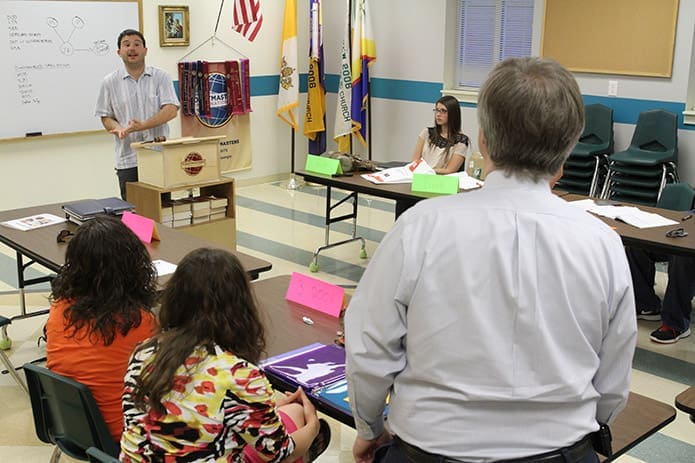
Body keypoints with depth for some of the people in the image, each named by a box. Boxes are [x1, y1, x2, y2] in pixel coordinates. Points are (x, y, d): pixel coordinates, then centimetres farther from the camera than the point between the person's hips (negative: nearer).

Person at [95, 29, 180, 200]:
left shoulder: (161, 77, 3)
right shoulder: (110, 82, 7)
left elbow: (171, 110, -7)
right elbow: (106, 117, 8)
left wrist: (143, 126, -19)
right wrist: (119, 129, -15)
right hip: (128, 160, 1)